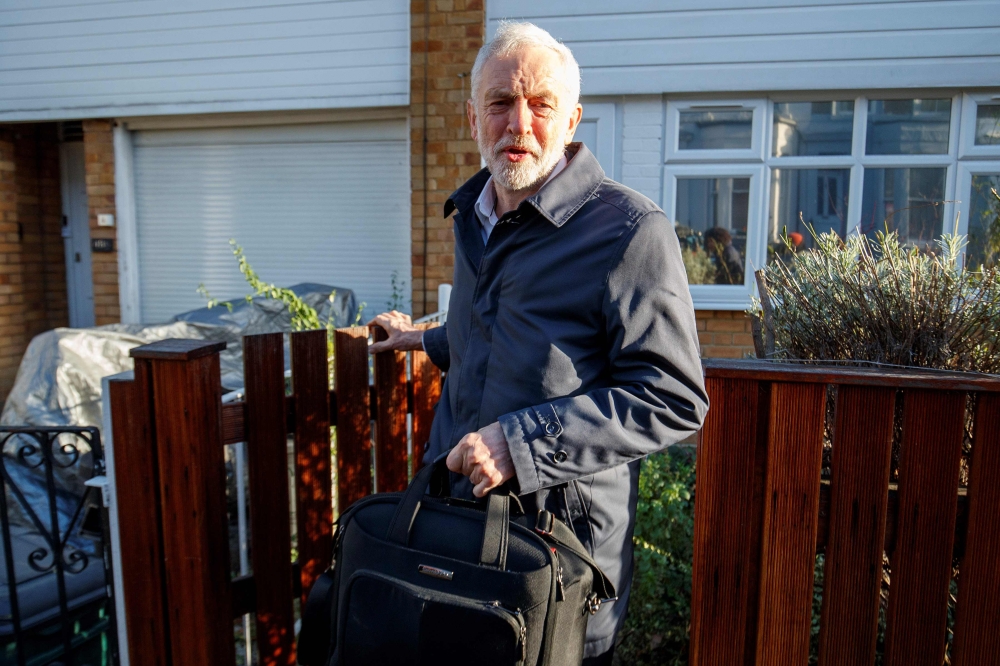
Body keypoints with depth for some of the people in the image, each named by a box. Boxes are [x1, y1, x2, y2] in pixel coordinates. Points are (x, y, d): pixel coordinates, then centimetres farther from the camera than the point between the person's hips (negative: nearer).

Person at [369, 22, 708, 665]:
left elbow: (675, 399, -20)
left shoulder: (630, 230, -17)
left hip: (564, 541, -7)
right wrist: (430, 341, 38)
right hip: (450, 519, 7)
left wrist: (523, 441, -25)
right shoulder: (472, 216, 9)